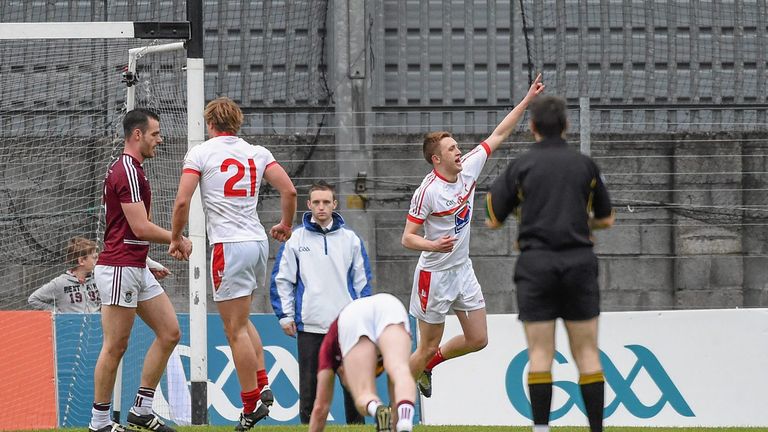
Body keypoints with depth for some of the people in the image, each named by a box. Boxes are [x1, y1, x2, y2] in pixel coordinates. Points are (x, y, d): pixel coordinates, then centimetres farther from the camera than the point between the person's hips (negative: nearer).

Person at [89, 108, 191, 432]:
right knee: (115, 346, -5)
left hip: (137, 269, 10)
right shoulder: (127, 171, -15)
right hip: (119, 269, -10)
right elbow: (141, 228, -20)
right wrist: (179, 240, -6)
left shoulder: (128, 169, 17)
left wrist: (146, 263, 25)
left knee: (169, 333, 7)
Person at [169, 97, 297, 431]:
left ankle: (252, 405, -2)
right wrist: (285, 226, 21)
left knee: (236, 329, -2)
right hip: (258, 241, 6)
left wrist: (176, 239, 6)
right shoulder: (257, 153, 10)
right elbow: (289, 191, 4)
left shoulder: (201, 153, -2)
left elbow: (182, 201, -9)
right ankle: (262, 384, 12)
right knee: (241, 321, 23)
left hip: (228, 246, -6)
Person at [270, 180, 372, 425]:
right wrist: (285, 316, 1)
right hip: (309, 326, -1)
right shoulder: (296, 239, 4)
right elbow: (281, 280, 6)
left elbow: (362, 281, 12)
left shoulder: (350, 239, 7)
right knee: (309, 384, 2)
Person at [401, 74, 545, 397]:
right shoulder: (427, 192, -20)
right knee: (428, 346, -1)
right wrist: (434, 245, -37)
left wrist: (528, 99, 5)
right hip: (435, 275, -7)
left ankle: (427, 365, 30)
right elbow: (407, 238, -17)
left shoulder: (469, 168, -2)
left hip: (463, 270, 7)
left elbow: (498, 135, 7)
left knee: (477, 339, 6)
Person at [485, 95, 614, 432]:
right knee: (587, 353, 4)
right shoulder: (585, 166, 7)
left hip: (536, 264, -1)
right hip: (579, 262, 1)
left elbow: (493, 220, 5)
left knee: (540, 353, 0)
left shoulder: (520, 166, 1)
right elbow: (606, 219, 15)